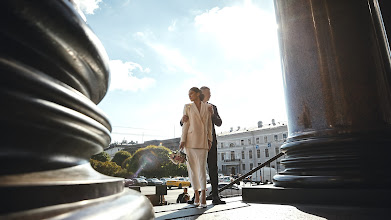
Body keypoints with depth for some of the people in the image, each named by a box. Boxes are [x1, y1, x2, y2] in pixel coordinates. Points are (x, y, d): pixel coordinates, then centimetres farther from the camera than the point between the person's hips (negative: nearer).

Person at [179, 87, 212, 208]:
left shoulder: (207, 107, 10)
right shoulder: (187, 107, 7)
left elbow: (209, 124, 10)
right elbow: (185, 124, 1)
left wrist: (209, 140, 3)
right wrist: (182, 140, -7)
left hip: (202, 141, 0)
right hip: (190, 140, 0)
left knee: (202, 168, -9)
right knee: (192, 168, 3)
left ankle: (203, 196, -2)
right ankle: (196, 194, 17)